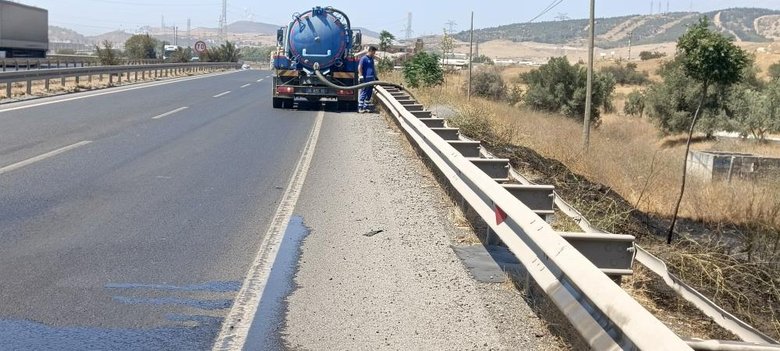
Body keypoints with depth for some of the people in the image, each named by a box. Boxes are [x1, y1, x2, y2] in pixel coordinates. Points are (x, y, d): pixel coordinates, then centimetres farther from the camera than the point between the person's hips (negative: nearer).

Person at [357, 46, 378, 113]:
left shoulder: (371, 59, 18)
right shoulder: (364, 58, -6)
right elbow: (359, 67, -11)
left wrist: (375, 77, 25)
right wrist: (361, 76, -17)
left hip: (371, 79, 8)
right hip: (365, 79, -8)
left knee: (369, 94, 9)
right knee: (363, 93, -6)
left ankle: (365, 107, 15)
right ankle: (360, 108, -4)